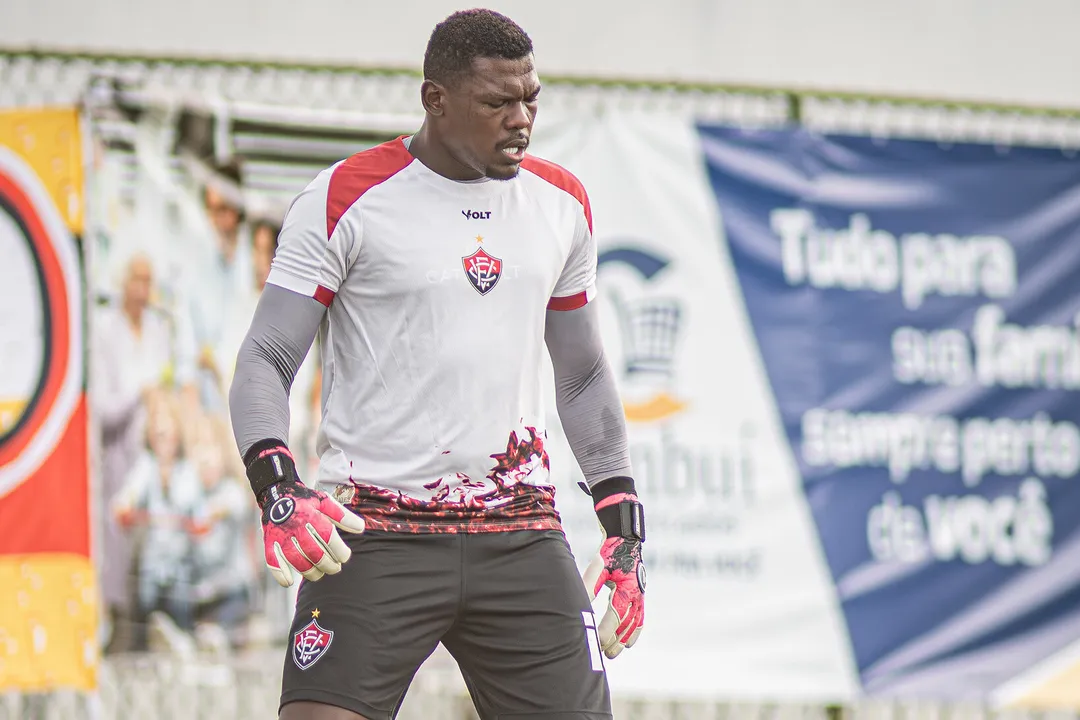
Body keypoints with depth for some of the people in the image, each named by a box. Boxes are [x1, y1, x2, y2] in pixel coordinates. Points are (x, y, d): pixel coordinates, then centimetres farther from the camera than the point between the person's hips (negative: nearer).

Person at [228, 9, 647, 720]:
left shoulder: (563, 203, 11)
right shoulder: (346, 200, -5)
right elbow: (265, 360, -5)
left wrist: (623, 519, 14)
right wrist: (278, 486, -23)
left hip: (521, 537, 4)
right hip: (374, 534, -4)